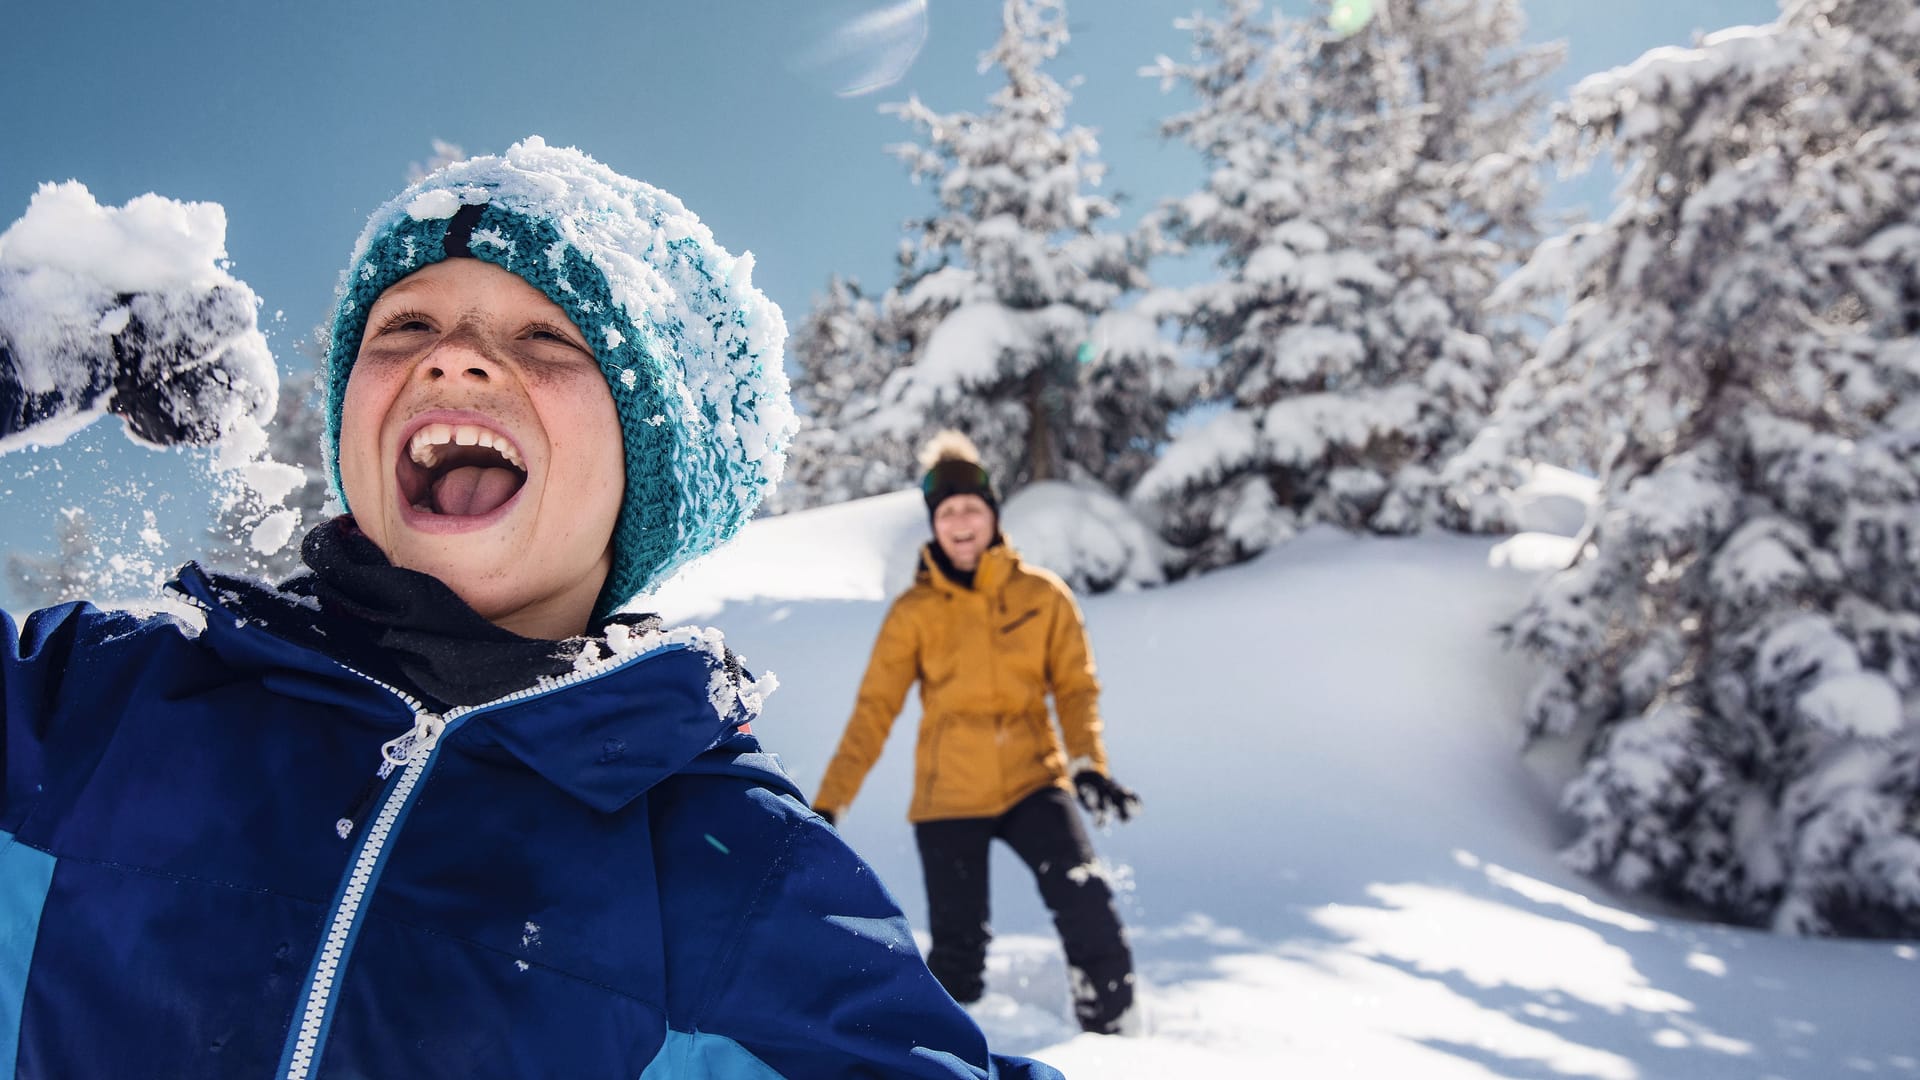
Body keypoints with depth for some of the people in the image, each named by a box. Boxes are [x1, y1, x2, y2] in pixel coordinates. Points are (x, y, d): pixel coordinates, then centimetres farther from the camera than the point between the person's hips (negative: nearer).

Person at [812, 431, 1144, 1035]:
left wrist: (1088, 764, -15)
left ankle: (1112, 1040, 3)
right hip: (948, 797, 0)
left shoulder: (1042, 595, 1)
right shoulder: (914, 611, -1)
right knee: (958, 952, 1)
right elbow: (874, 711, -2)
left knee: (1089, 910, -17)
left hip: (1032, 782, 0)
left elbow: (1075, 687, 2)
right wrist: (829, 804, -8)